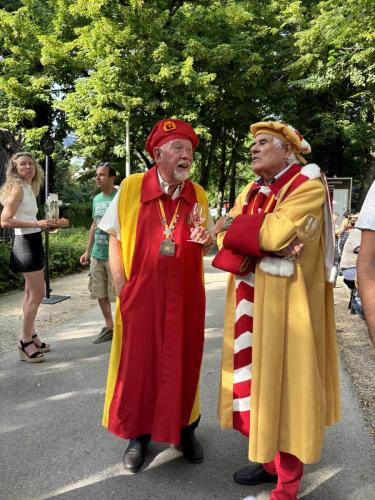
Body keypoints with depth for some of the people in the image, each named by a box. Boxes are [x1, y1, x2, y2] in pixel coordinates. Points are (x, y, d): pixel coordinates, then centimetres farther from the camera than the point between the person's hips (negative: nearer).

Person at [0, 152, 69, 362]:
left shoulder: (29, 189, 14)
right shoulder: (17, 188, -13)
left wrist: (53, 224, 14)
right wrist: (37, 224, -26)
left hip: (33, 243, 10)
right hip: (26, 244, -10)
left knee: (31, 293, 14)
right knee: (37, 294, -7)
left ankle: (31, 337, 24)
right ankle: (26, 343, 3)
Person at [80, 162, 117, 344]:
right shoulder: (96, 199, 12)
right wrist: (87, 251, 17)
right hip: (97, 254, 7)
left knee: (118, 294, 1)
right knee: (100, 294, 12)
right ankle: (109, 327, 27)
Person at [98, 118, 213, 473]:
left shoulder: (198, 195, 2)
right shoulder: (131, 187, -6)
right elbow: (114, 238, 1)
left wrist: (205, 241, -13)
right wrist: (121, 287, -5)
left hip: (185, 297, 2)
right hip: (141, 296, -2)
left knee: (183, 364, 13)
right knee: (137, 363, 8)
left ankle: (185, 429, 35)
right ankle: (138, 434, 31)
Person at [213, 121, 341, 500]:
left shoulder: (308, 186, -9)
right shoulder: (250, 192, 13)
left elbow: (275, 232, -24)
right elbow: (227, 236, 1)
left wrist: (236, 226, -8)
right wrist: (264, 245, -17)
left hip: (286, 304, -7)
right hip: (251, 302, 7)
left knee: (282, 382, 2)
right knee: (256, 378, 14)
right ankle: (268, 459, 33)